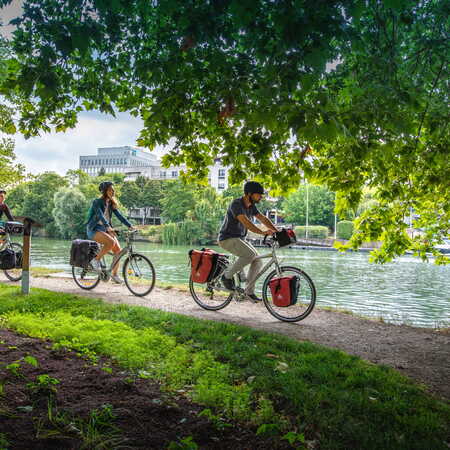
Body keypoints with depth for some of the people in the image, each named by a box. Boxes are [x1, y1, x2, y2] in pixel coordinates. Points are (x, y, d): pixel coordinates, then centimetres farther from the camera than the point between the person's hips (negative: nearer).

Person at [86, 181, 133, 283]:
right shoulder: (97, 202, -11)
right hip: (94, 229, -6)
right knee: (111, 242, -32)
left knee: (118, 250, -10)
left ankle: (114, 274, 3)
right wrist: (108, 227, -43)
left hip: (105, 229, 6)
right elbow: (100, 215, -27)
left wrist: (130, 226, -12)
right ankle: (96, 260, -13)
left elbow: (119, 216, 2)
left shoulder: (111, 204, 9)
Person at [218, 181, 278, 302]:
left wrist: (278, 232, -10)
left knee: (258, 261, -4)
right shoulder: (236, 204, -21)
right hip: (228, 239, -9)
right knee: (250, 254, -28)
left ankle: (249, 291, 5)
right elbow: (245, 221, -34)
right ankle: (227, 276, -11)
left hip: (239, 239, 9)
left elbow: (263, 219, 4)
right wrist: (262, 232, -44)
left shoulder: (251, 206, 6)